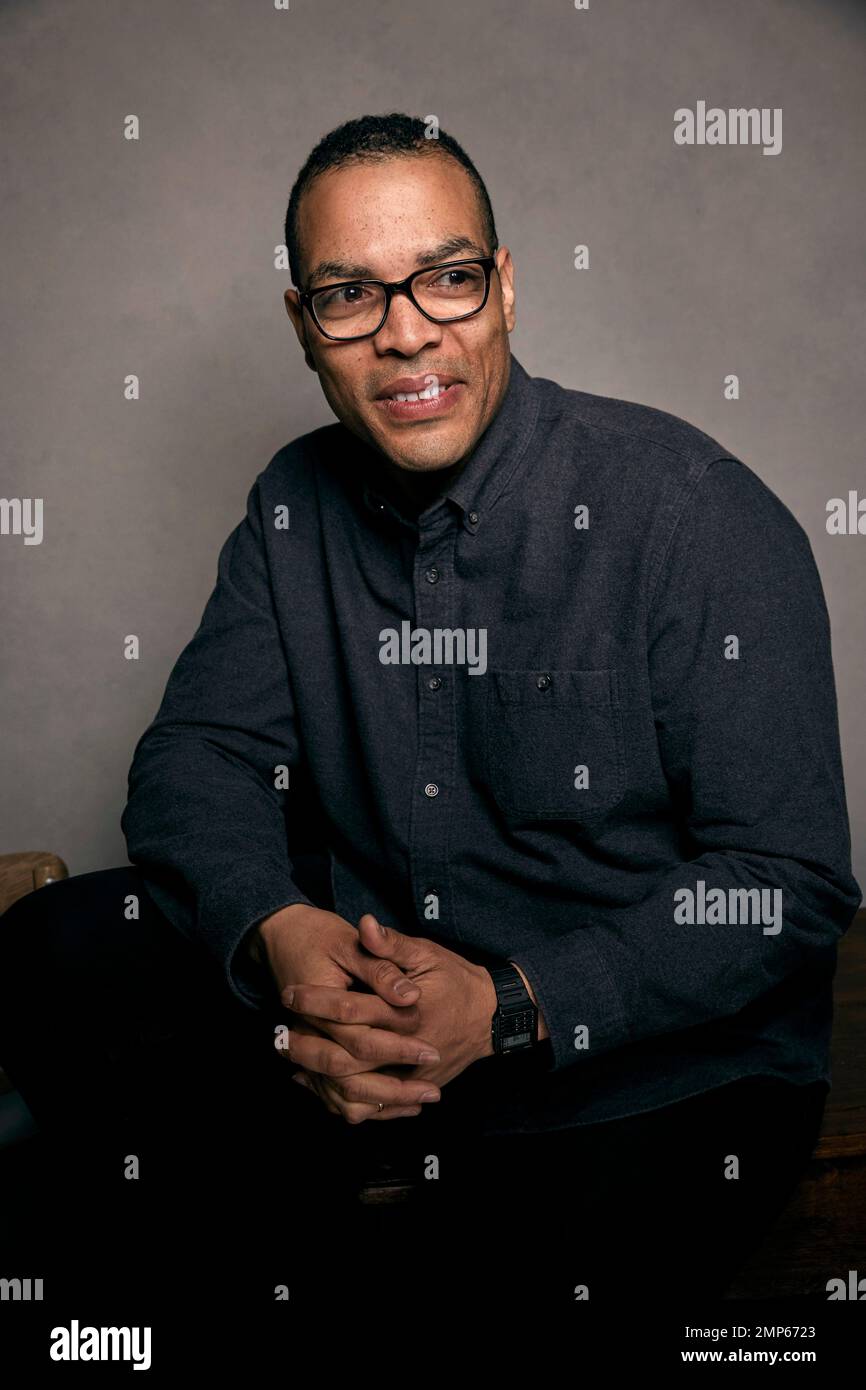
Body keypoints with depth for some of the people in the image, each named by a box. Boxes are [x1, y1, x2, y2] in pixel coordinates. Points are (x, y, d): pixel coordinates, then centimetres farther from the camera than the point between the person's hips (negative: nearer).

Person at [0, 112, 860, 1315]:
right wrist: (273, 931, -21)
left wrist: (514, 1008, -26)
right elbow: (198, 750, 1)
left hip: (654, 1073, -4)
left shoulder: (694, 513, -15)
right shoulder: (297, 506, 2)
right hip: (361, 992, 5)